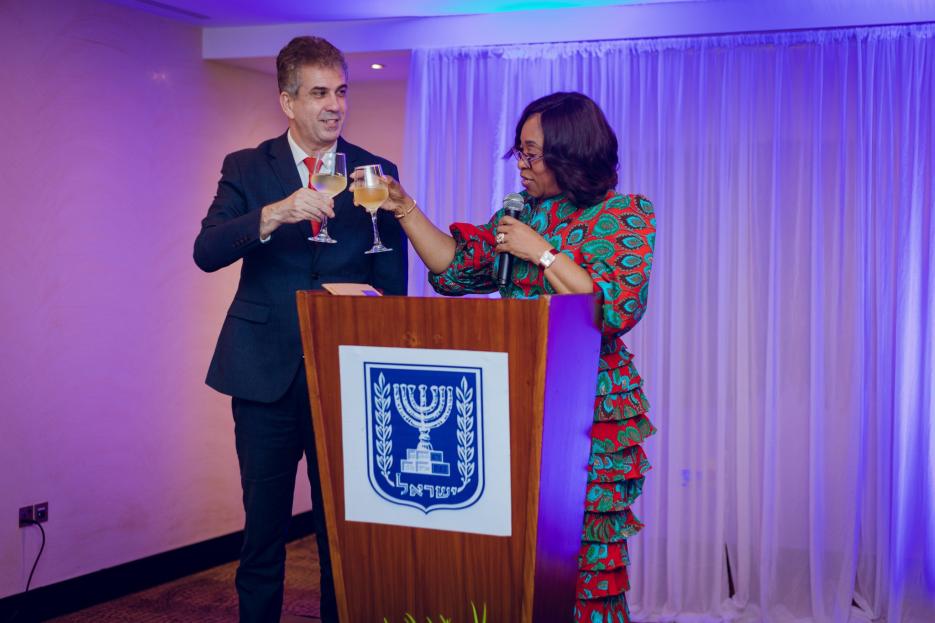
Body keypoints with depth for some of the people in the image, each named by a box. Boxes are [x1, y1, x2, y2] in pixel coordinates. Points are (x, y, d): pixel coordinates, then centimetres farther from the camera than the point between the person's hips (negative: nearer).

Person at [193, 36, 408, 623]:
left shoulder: (377, 173, 6)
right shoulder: (246, 169, 4)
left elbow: (392, 282, 6)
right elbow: (206, 252, -10)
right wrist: (272, 215, -27)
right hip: (266, 373, 0)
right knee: (263, 526, 8)